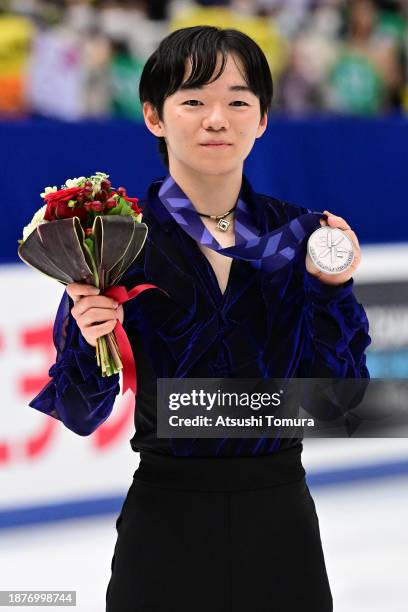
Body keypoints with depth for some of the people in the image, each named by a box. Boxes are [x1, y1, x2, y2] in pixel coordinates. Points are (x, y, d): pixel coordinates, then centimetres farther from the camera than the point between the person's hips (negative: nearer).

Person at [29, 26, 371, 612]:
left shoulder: (300, 233, 1)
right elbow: (81, 416, -4)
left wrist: (332, 292, -11)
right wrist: (89, 344, -23)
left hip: (281, 518, 3)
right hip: (168, 517, -2)